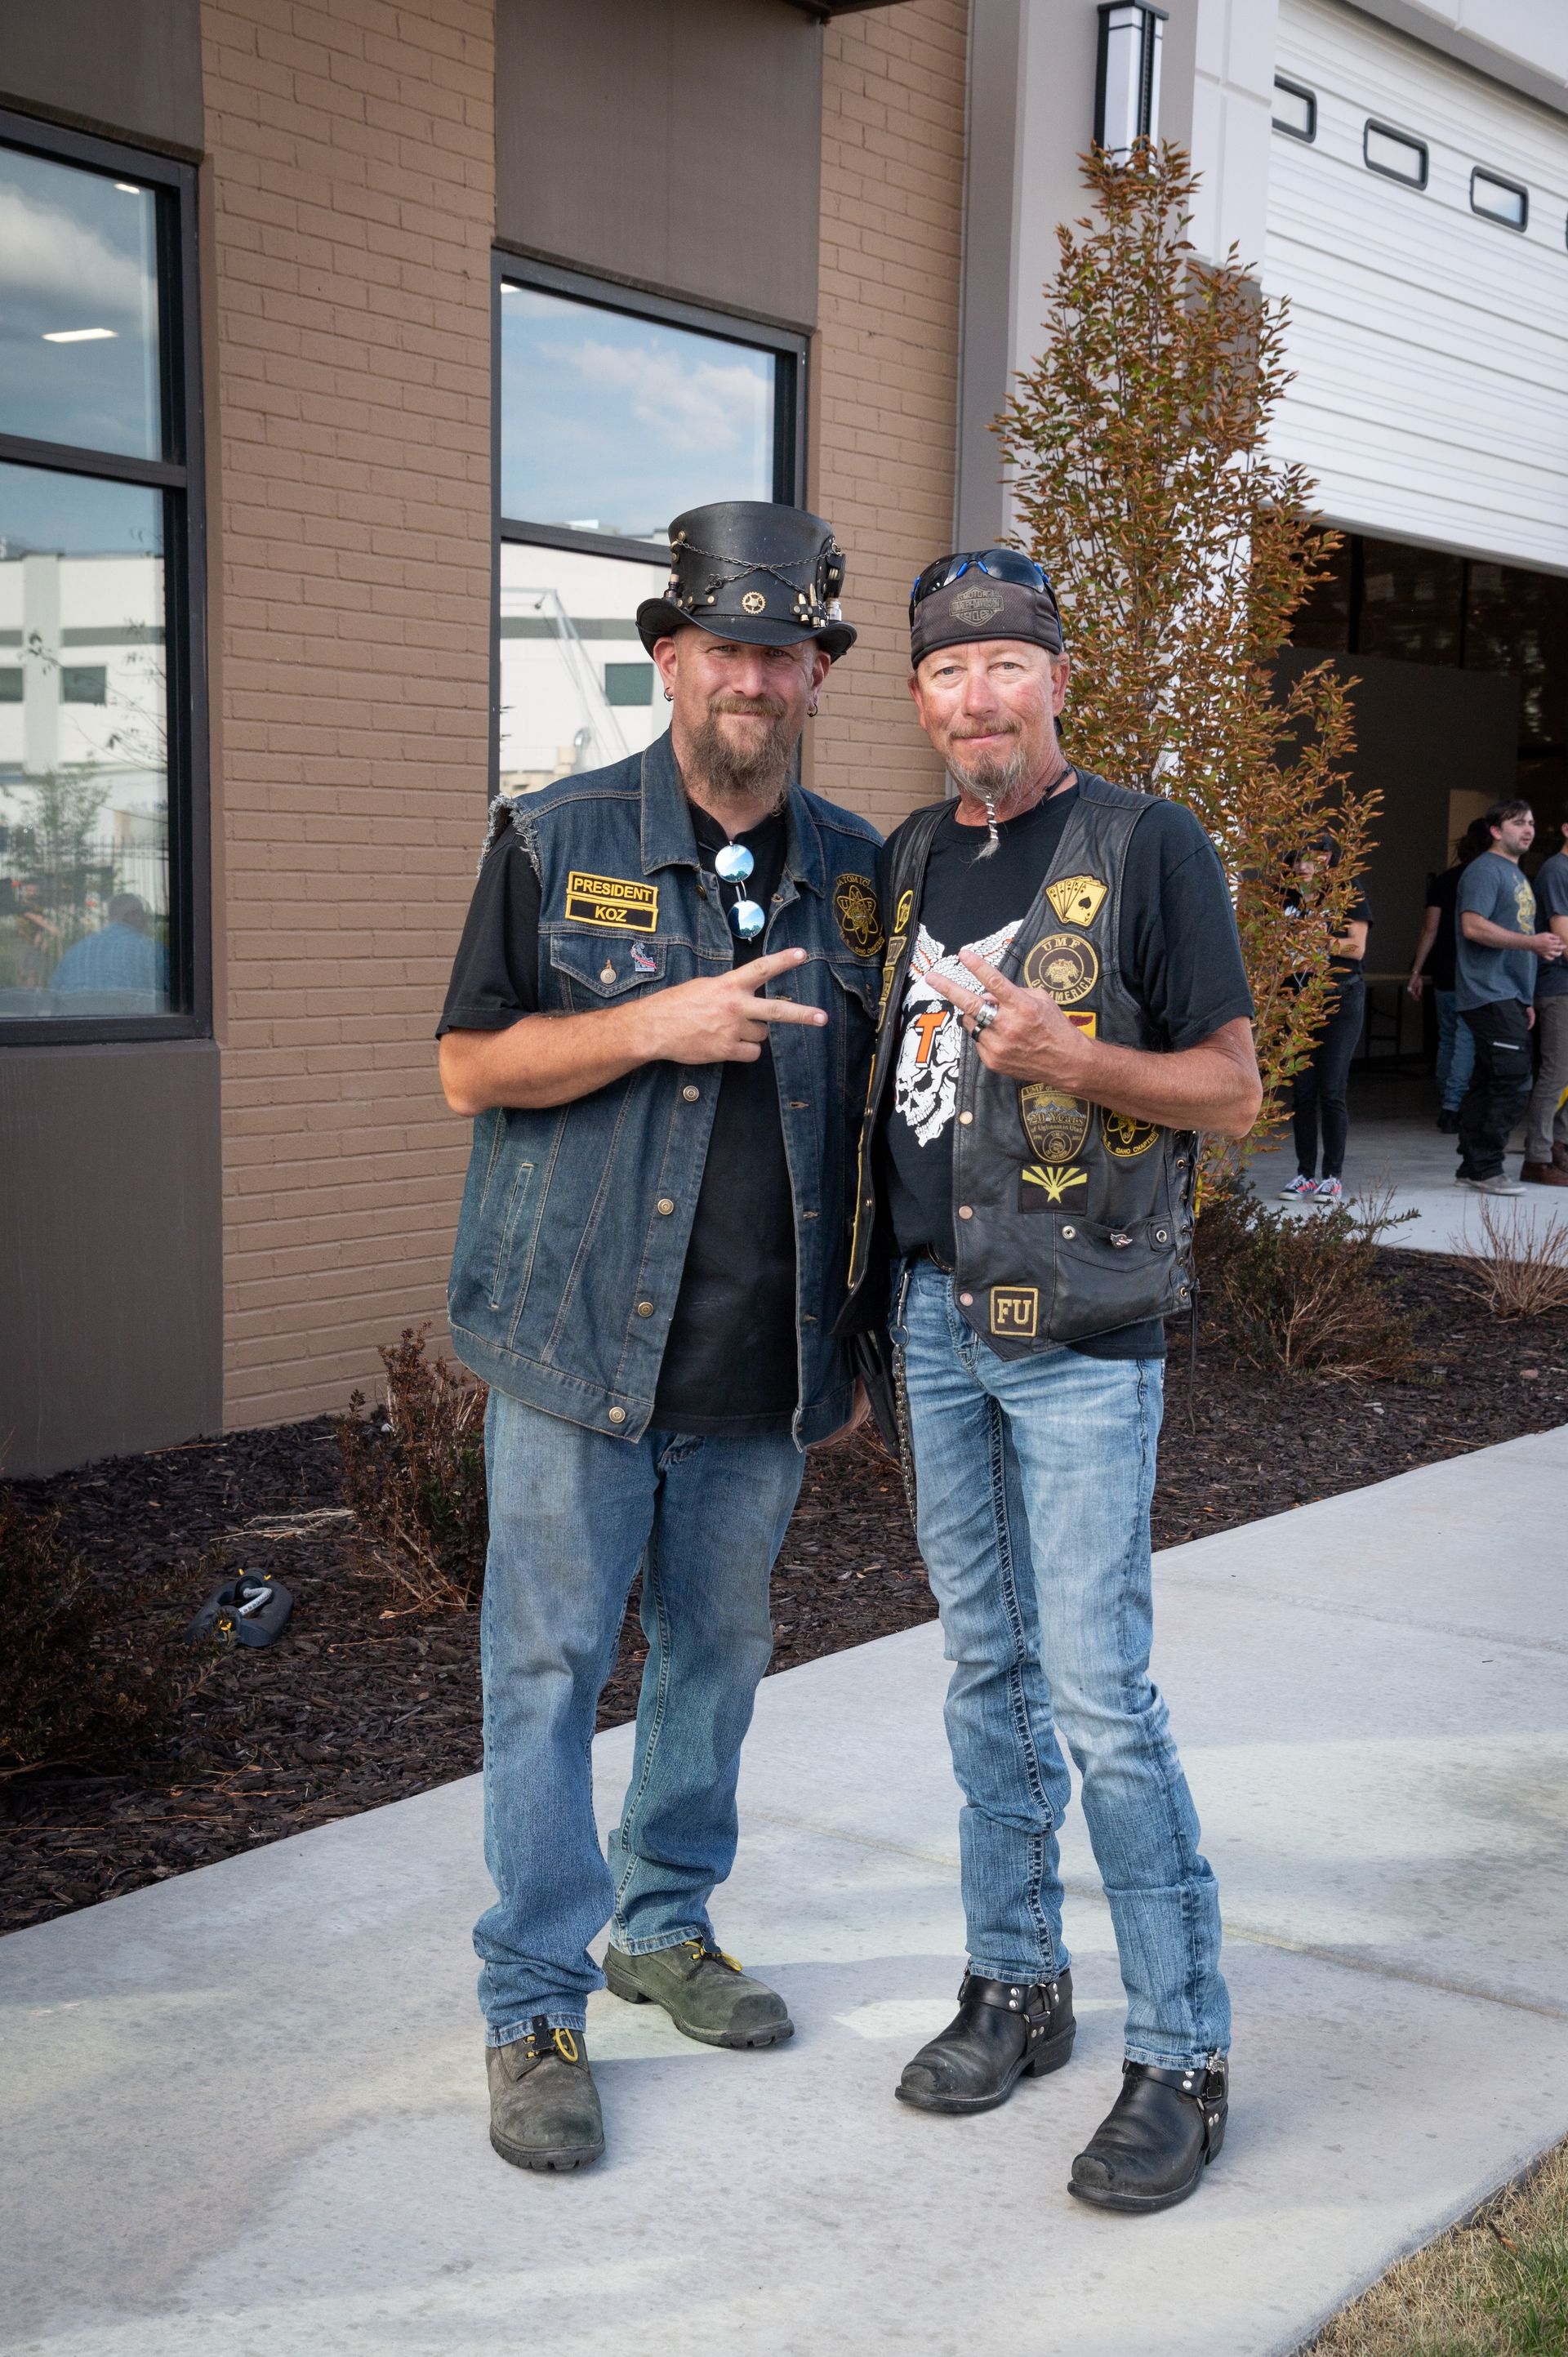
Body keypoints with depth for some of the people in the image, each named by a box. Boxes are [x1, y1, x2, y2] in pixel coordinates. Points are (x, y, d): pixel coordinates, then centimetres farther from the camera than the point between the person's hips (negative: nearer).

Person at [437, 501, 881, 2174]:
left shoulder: (856, 872, 7)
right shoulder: (555, 839, -2)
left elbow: (874, 1110, 12)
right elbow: (469, 1070, -4)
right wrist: (655, 1027, -18)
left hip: (765, 1361, 4)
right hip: (582, 1343, -3)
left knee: (718, 1650, 15)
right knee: (547, 1668, 1)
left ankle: (666, 1926, 35)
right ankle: (534, 2008, 14)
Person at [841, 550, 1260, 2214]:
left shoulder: (1147, 845, -6)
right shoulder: (907, 861, 11)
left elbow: (1232, 1091, -6)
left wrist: (1067, 1056, -22)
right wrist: (867, 1292, 10)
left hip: (1078, 1329, -6)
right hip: (932, 1312, 6)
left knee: (1096, 1691, -6)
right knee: (985, 1665, 14)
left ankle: (1180, 2057, 8)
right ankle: (1016, 1985, 28)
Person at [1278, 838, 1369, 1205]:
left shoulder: (1347, 893, -1)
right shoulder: (1288, 896, 9)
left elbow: (1357, 947, -5)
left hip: (1340, 997, -4)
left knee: (1331, 1090, -6)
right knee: (1301, 1089, 2)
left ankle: (1334, 1176, 1)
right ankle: (1305, 1174, 9)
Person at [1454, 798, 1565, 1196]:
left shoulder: (1517, 875, 23)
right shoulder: (1485, 870, -8)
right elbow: (1473, 926, -20)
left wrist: (1526, 999, 23)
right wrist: (1532, 942, -22)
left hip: (1509, 996, 10)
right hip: (1490, 995, -10)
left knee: (1489, 1082, 9)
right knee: (1513, 1080, -13)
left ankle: (1473, 1167, 12)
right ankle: (1486, 1168, -8)